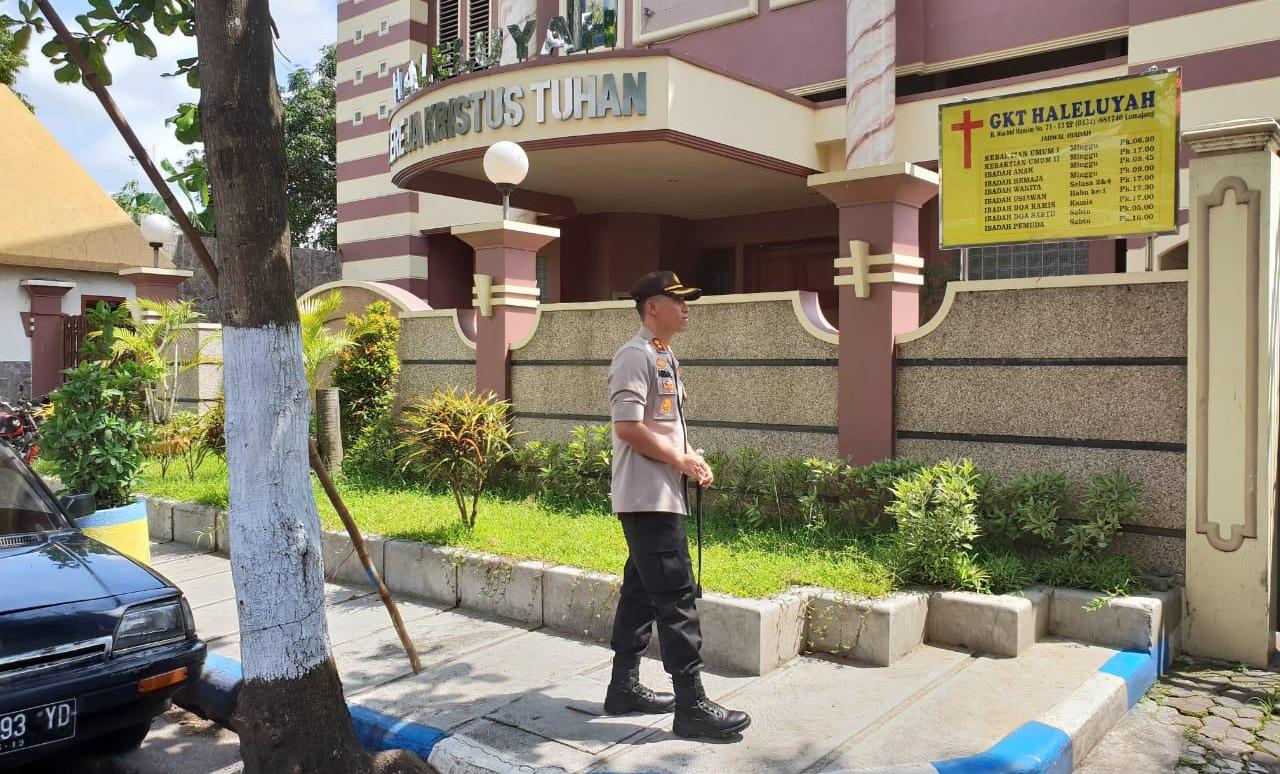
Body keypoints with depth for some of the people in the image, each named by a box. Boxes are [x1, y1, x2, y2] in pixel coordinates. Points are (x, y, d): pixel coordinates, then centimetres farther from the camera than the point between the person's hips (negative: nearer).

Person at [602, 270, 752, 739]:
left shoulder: (665, 358, 18)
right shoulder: (636, 356, -13)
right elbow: (628, 427, -21)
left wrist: (692, 459, 7)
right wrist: (682, 461, -14)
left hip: (664, 497, 10)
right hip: (647, 499, -10)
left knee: (641, 592, 15)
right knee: (676, 596, -8)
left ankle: (624, 687, 25)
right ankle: (692, 704, -2)